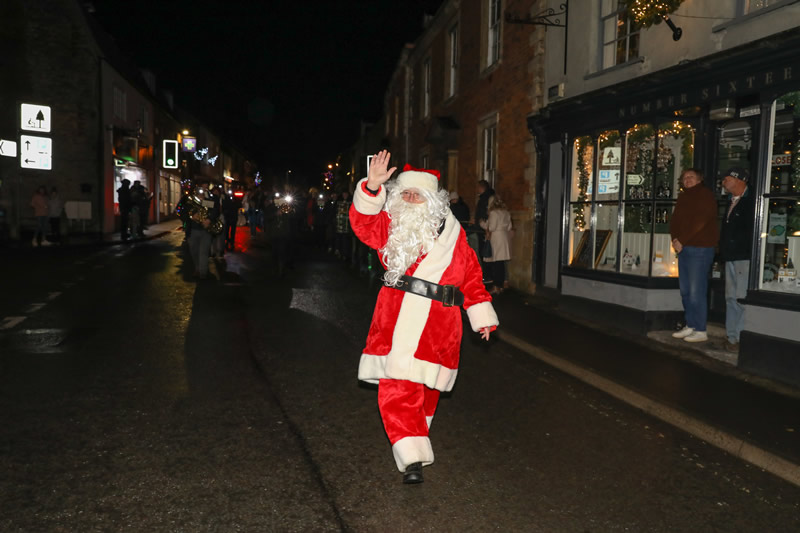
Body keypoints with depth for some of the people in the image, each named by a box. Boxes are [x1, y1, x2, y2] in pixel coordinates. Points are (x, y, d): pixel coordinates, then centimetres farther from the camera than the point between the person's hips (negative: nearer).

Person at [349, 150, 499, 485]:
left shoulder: (452, 234, 10)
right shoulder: (391, 227, 9)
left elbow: (471, 276, 12)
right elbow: (363, 222, -10)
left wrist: (482, 316, 13)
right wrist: (372, 188, -25)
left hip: (438, 322, 1)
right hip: (397, 319, 0)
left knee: (426, 386, 11)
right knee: (396, 387, -8)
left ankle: (414, 439, 36)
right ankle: (412, 457, -4)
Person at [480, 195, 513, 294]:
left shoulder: (493, 213, -10)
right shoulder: (506, 213, 11)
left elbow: (491, 227, -13)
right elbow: (509, 226, 12)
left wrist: (483, 223, 2)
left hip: (496, 239, -7)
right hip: (505, 237, 7)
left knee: (494, 263, -4)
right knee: (501, 264, 11)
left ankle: (496, 287, -4)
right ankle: (501, 285, 15)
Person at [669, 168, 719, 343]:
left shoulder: (705, 194, -4)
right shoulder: (683, 197, 19)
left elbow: (700, 221, -14)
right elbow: (675, 220, 15)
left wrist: (682, 241, -14)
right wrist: (675, 239, -2)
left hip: (700, 248, -8)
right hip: (684, 249, 8)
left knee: (697, 292, -9)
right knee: (685, 291, 10)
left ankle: (700, 331, -3)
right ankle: (690, 326, 18)